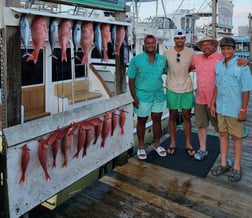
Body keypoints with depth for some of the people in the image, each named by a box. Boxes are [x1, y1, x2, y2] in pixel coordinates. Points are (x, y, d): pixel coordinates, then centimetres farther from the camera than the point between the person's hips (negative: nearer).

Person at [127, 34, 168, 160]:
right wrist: (134, 97, -12)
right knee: (142, 121, 10)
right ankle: (141, 147, 25)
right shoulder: (136, 60, -7)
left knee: (157, 120, 13)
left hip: (159, 96, 3)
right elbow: (131, 79, -6)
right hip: (142, 97, -3)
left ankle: (157, 145, 31)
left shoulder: (162, 59, 3)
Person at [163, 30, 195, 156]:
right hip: (172, 89, 0)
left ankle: (188, 143, 21)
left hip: (187, 89, 1)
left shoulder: (191, 52, -2)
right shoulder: (167, 53, -3)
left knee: (186, 116, 8)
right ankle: (172, 142, 22)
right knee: (172, 116, 9)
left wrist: (183, 73, 1)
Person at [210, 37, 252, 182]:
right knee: (223, 134, 13)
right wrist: (213, 103, 11)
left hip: (235, 110, -5)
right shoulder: (218, 65, 5)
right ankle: (224, 164, 26)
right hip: (221, 108, 5)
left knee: (236, 137, 7)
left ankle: (237, 167, 19)